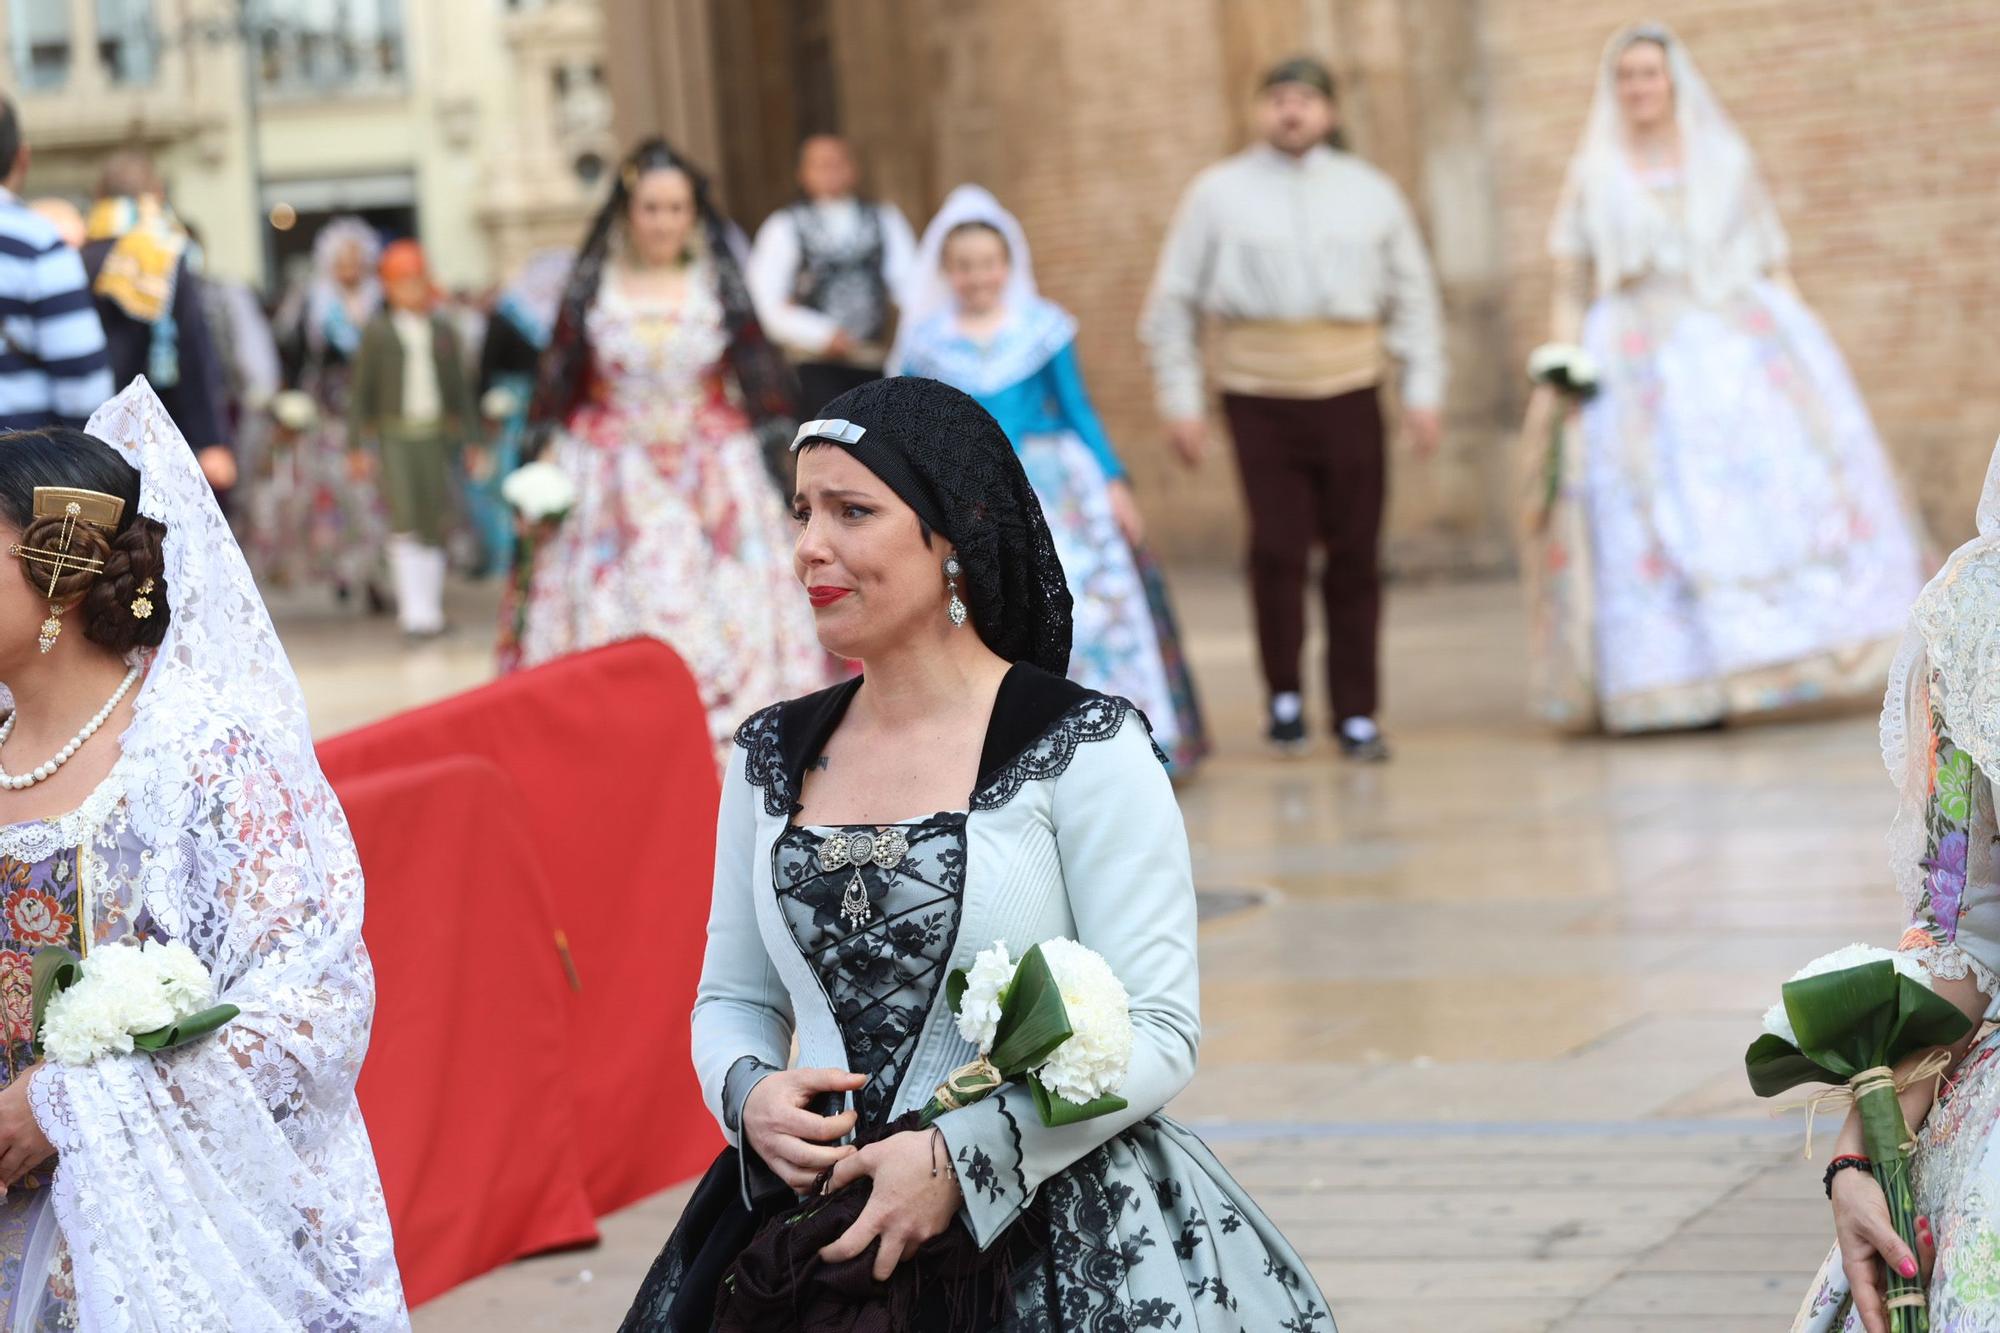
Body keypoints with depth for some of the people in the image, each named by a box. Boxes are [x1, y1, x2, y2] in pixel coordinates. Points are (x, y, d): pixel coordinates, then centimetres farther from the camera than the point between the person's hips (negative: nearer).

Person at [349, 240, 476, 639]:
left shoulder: (443, 331, 10)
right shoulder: (377, 332, 3)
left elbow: (459, 389, 15)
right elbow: (362, 391, 5)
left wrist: (464, 438, 11)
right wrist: (362, 445, 0)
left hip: (435, 437, 3)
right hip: (394, 437, -3)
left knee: (435, 523, 5)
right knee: (406, 520, -11)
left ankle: (432, 607, 14)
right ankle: (415, 610, -14)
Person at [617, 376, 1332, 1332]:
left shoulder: (1082, 750, -8)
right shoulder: (773, 756, 8)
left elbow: (1157, 1031, -10)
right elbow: (734, 997, 16)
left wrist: (960, 1157, -19)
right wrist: (751, 1094, -6)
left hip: (1048, 1246, -4)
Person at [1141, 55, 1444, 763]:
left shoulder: (1371, 192, 13)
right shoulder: (1218, 193, 8)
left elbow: (1414, 294, 15)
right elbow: (1173, 303, 9)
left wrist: (1424, 389, 7)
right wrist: (1181, 402, 3)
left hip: (1349, 392, 2)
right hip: (1260, 395, -1)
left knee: (1355, 557, 0)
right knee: (1278, 550, -11)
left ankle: (1357, 713, 8)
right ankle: (1283, 695, 8)